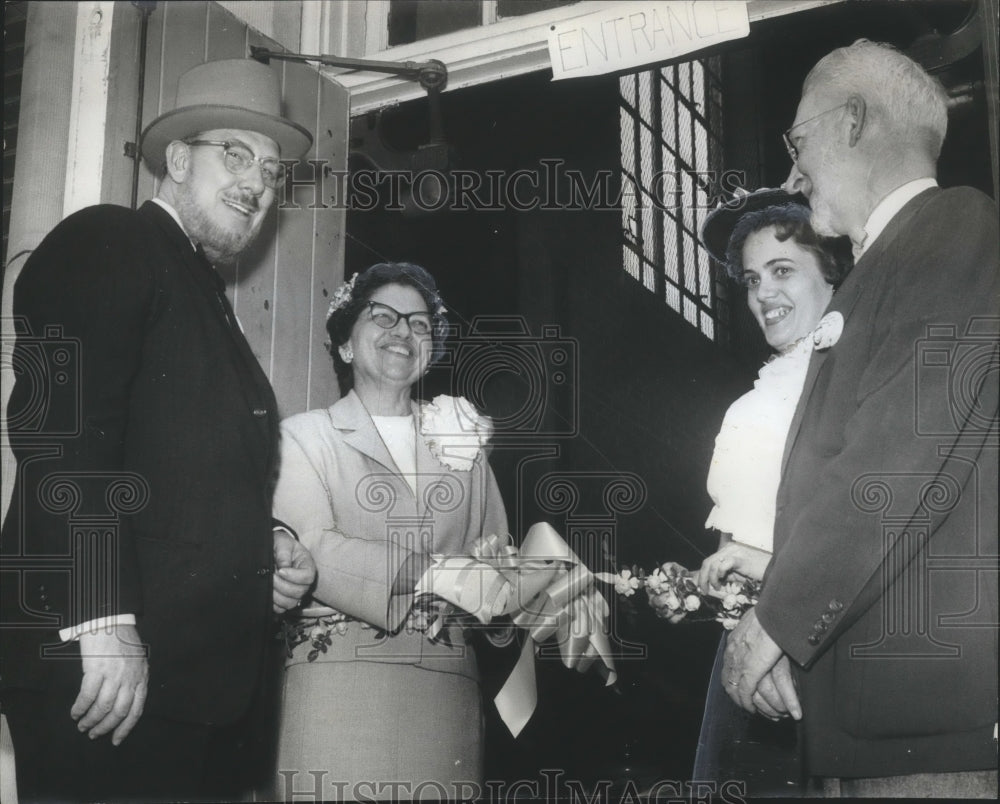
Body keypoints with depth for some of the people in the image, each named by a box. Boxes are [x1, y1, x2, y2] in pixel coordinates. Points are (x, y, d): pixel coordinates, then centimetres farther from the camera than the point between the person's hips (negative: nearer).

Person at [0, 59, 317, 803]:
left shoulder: (207, 295, 23)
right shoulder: (105, 242, -3)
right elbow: (62, 431, -17)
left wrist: (265, 545, 7)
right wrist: (100, 618, -24)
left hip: (205, 679, 9)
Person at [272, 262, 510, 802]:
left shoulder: (462, 440, 18)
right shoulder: (305, 435, 7)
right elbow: (311, 547, -9)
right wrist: (434, 574, -20)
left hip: (444, 696, 3)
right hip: (337, 688, -3)